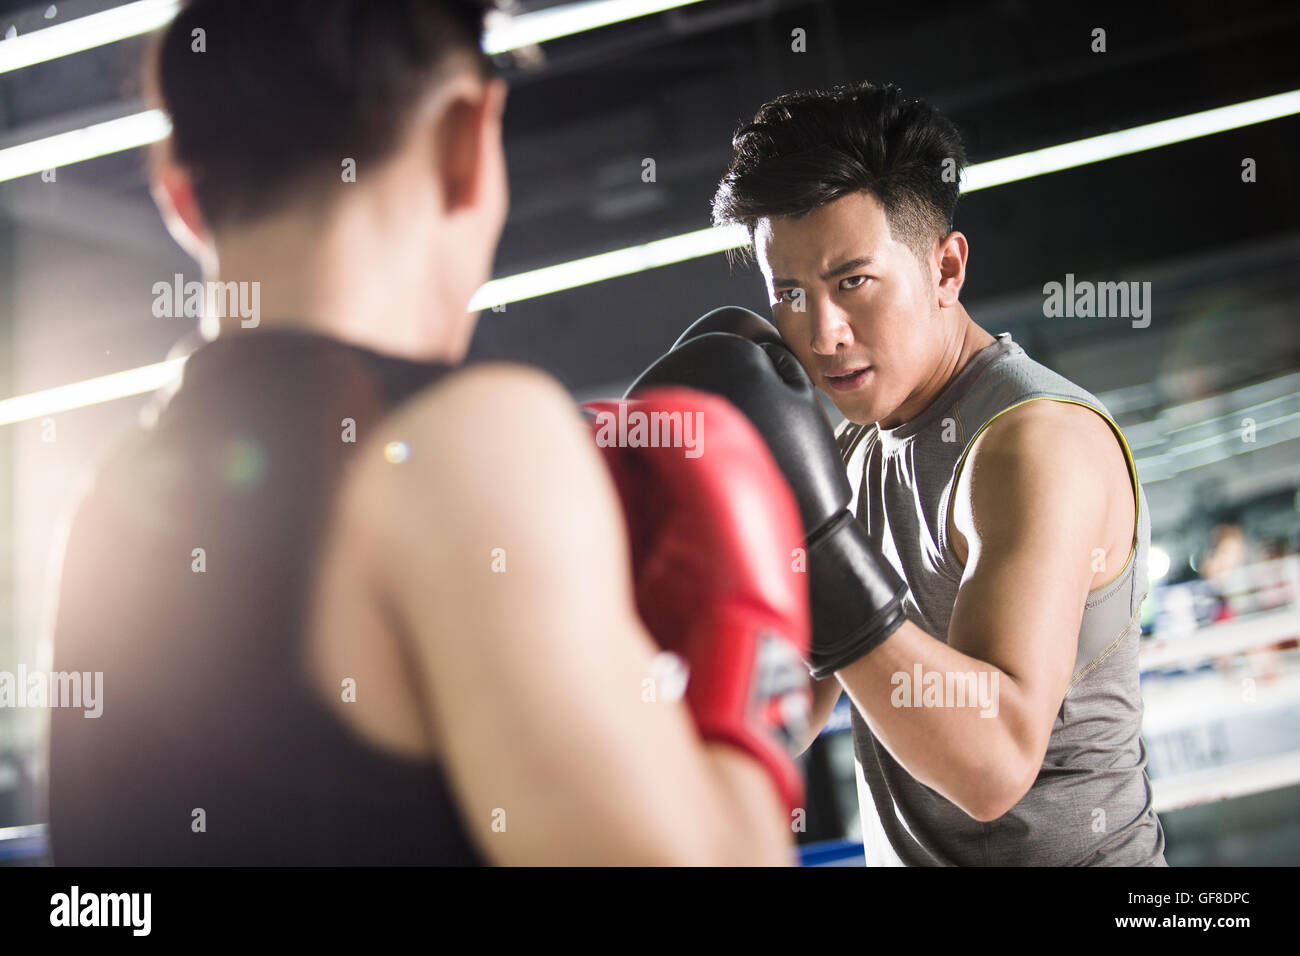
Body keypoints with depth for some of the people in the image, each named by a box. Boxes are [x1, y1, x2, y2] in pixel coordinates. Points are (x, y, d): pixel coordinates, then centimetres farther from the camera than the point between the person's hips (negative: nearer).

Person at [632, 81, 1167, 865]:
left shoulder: (1037, 438, -19)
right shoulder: (858, 446, 5)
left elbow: (995, 766, -28)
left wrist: (819, 538, -32)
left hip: (1067, 853, -7)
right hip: (905, 854, 7)